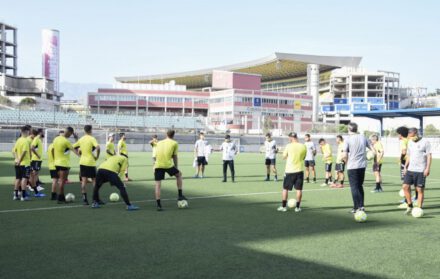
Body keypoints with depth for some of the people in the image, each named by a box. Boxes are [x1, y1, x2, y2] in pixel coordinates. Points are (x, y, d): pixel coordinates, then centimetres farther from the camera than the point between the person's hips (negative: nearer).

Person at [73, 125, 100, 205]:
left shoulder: (81, 139, 9)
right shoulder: (92, 138, -9)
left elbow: (73, 147, 17)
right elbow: (98, 148, -24)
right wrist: (97, 156, -11)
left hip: (82, 162, 5)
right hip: (91, 162, -5)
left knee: (84, 180, 4)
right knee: (94, 180, 5)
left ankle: (84, 199, 1)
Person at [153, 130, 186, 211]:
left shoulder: (159, 143, 21)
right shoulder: (174, 143, 10)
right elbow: (174, 156, 9)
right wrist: (176, 167, 19)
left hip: (158, 165, 3)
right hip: (168, 164, -3)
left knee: (158, 184, 7)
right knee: (179, 174, 23)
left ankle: (158, 205, 2)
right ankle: (180, 195, 21)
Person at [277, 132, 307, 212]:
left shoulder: (289, 146, -10)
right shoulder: (303, 146, -1)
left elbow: (284, 157, 2)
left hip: (289, 170, -2)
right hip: (300, 170, 2)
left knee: (285, 188, 9)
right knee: (299, 189, 7)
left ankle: (283, 206, 10)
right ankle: (297, 207, 9)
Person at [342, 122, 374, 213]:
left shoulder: (348, 139, -9)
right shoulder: (363, 137, 5)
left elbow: (345, 155, -12)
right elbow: (373, 150, 6)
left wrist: (347, 162, 6)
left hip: (352, 166, -5)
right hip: (362, 165, 5)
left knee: (354, 187, 2)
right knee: (360, 186, 17)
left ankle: (357, 207, -1)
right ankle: (361, 206, 14)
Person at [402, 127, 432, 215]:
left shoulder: (425, 142, -6)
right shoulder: (410, 142, 12)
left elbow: (429, 156, -7)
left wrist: (428, 168, -14)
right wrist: (405, 167, 14)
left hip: (420, 171, -5)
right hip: (410, 169, 6)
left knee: (420, 189, -1)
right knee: (405, 186, -3)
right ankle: (410, 206, 11)